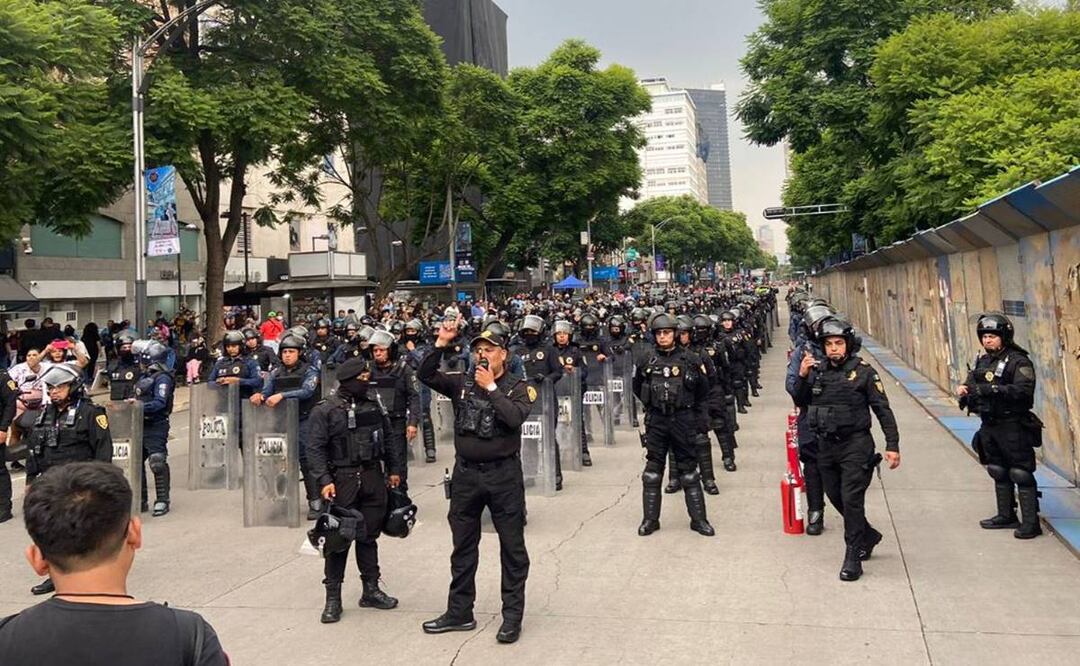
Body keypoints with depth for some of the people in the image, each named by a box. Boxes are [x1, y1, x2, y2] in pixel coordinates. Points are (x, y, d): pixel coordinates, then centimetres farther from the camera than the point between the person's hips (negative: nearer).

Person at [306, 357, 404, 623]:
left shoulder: (374, 403, 7)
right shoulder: (325, 410, -6)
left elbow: (387, 438, 14)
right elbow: (315, 448, -8)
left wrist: (394, 469, 13)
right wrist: (324, 480, -17)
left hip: (373, 477, 4)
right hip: (342, 479, -4)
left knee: (369, 536, 12)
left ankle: (371, 590, 23)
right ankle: (333, 597, 11)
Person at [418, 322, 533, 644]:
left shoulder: (518, 387, -3)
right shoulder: (462, 382, 4)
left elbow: (515, 418, -21)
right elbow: (425, 375, -5)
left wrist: (490, 387, -19)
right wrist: (441, 344, -14)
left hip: (504, 475, -3)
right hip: (465, 473, 4)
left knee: (512, 547, 5)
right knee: (463, 547, 14)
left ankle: (513, 615, 18)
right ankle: (459, 612, 27)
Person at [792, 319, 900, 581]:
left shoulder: (863, 372, -8)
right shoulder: (817, 371, 5)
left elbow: (883, 410, -6)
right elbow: (800, 402, 10)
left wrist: (892, 446, -11)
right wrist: (801, 377, -7)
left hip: (855, 445, -5)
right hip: (826, 446, 6)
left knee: (852, 500, -7)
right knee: (836, 498, 15)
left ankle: (853, 558, 4)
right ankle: (868, 535, 39)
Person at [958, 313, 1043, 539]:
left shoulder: (1018, 362, -13)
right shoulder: (982, 360, 11)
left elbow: (1024, 390, -25)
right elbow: (972, 380, 18)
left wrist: (994, 390, -33)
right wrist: (964, 388, -5)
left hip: (1013, 427, -8)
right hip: (990, 425, 8)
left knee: (1021, 474, -5)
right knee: (998, 472, 17)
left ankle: (1031, 522, 2)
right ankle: (1006, 516, 30)